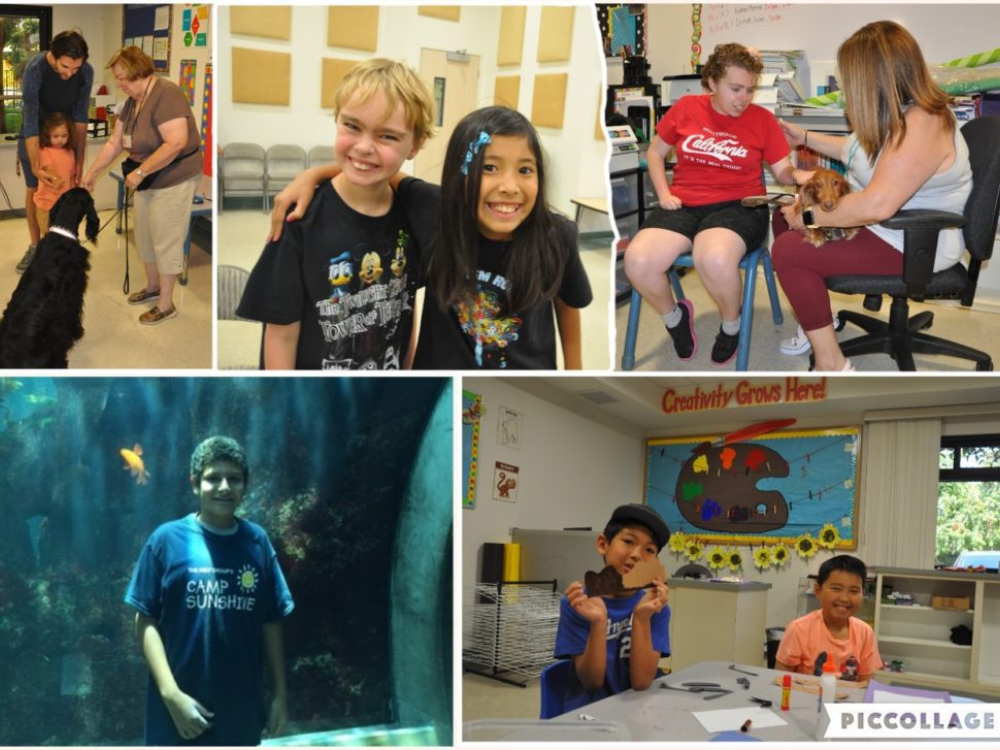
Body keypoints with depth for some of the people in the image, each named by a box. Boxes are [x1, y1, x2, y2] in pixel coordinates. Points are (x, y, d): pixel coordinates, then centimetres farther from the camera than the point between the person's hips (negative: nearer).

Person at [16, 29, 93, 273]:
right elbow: (30, 119, -30)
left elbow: (80, 116, -15)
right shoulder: (35, 69, -31)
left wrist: (80, 160, -18)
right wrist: (35, 166, -36)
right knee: (34, 190, 5)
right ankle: (35, 246, 18)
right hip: (33, 136, -2)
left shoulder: (86, 72, -22)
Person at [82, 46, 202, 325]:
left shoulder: (166, 94, -22)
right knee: (144, 237, 18)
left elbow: (176, 143, -30)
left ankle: (166, 305, 10)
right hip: (148, 181, 9)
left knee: (166, 241, -1)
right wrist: (92, 173, 11)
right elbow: (114, 143, 13)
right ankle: (153, 287, 37)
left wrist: (140, 172, -26)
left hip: (173, 181, -9)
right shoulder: (132, 102, 7)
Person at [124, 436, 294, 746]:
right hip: (182, 703, -3)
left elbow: (271, 623, 6)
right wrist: (171, 694, -15)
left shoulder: (257, 542, 1)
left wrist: (280, 692, 6)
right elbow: (146, 621, -7)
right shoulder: (168, 540, -7)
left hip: (241, 706, 3)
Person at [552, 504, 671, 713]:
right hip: (585, 713, -1)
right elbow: (592, 682, -9)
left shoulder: (656, 608, -3)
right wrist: (598, 622, -22)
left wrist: (642, 618, -20)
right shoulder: (577, 603, -5)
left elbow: (641, 682, -11)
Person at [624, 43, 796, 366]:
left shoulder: (762, 118, 5)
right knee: (638, 261, -28)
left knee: (715, 259, -39)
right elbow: (655, 152, 19)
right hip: (684, 204, 2)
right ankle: (673, 315, 7)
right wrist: (664, 194, 4)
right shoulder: (687, 108, 8)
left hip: (738, 206, -2)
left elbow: (784, 172, 7)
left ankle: (732, 325, -3)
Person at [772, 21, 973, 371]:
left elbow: (877, 205, -37)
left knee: (788, 251, -21)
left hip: (912, 247, -11)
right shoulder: (896, 113, 4)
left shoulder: (921, 125, -28)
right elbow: (862, 151, 26)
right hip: (877, 225, 11)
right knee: (784, 215, 9)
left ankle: (832, 364, -14)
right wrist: (806, 138, 28)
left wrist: (809, 215, -26)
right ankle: (817, 319, 16)